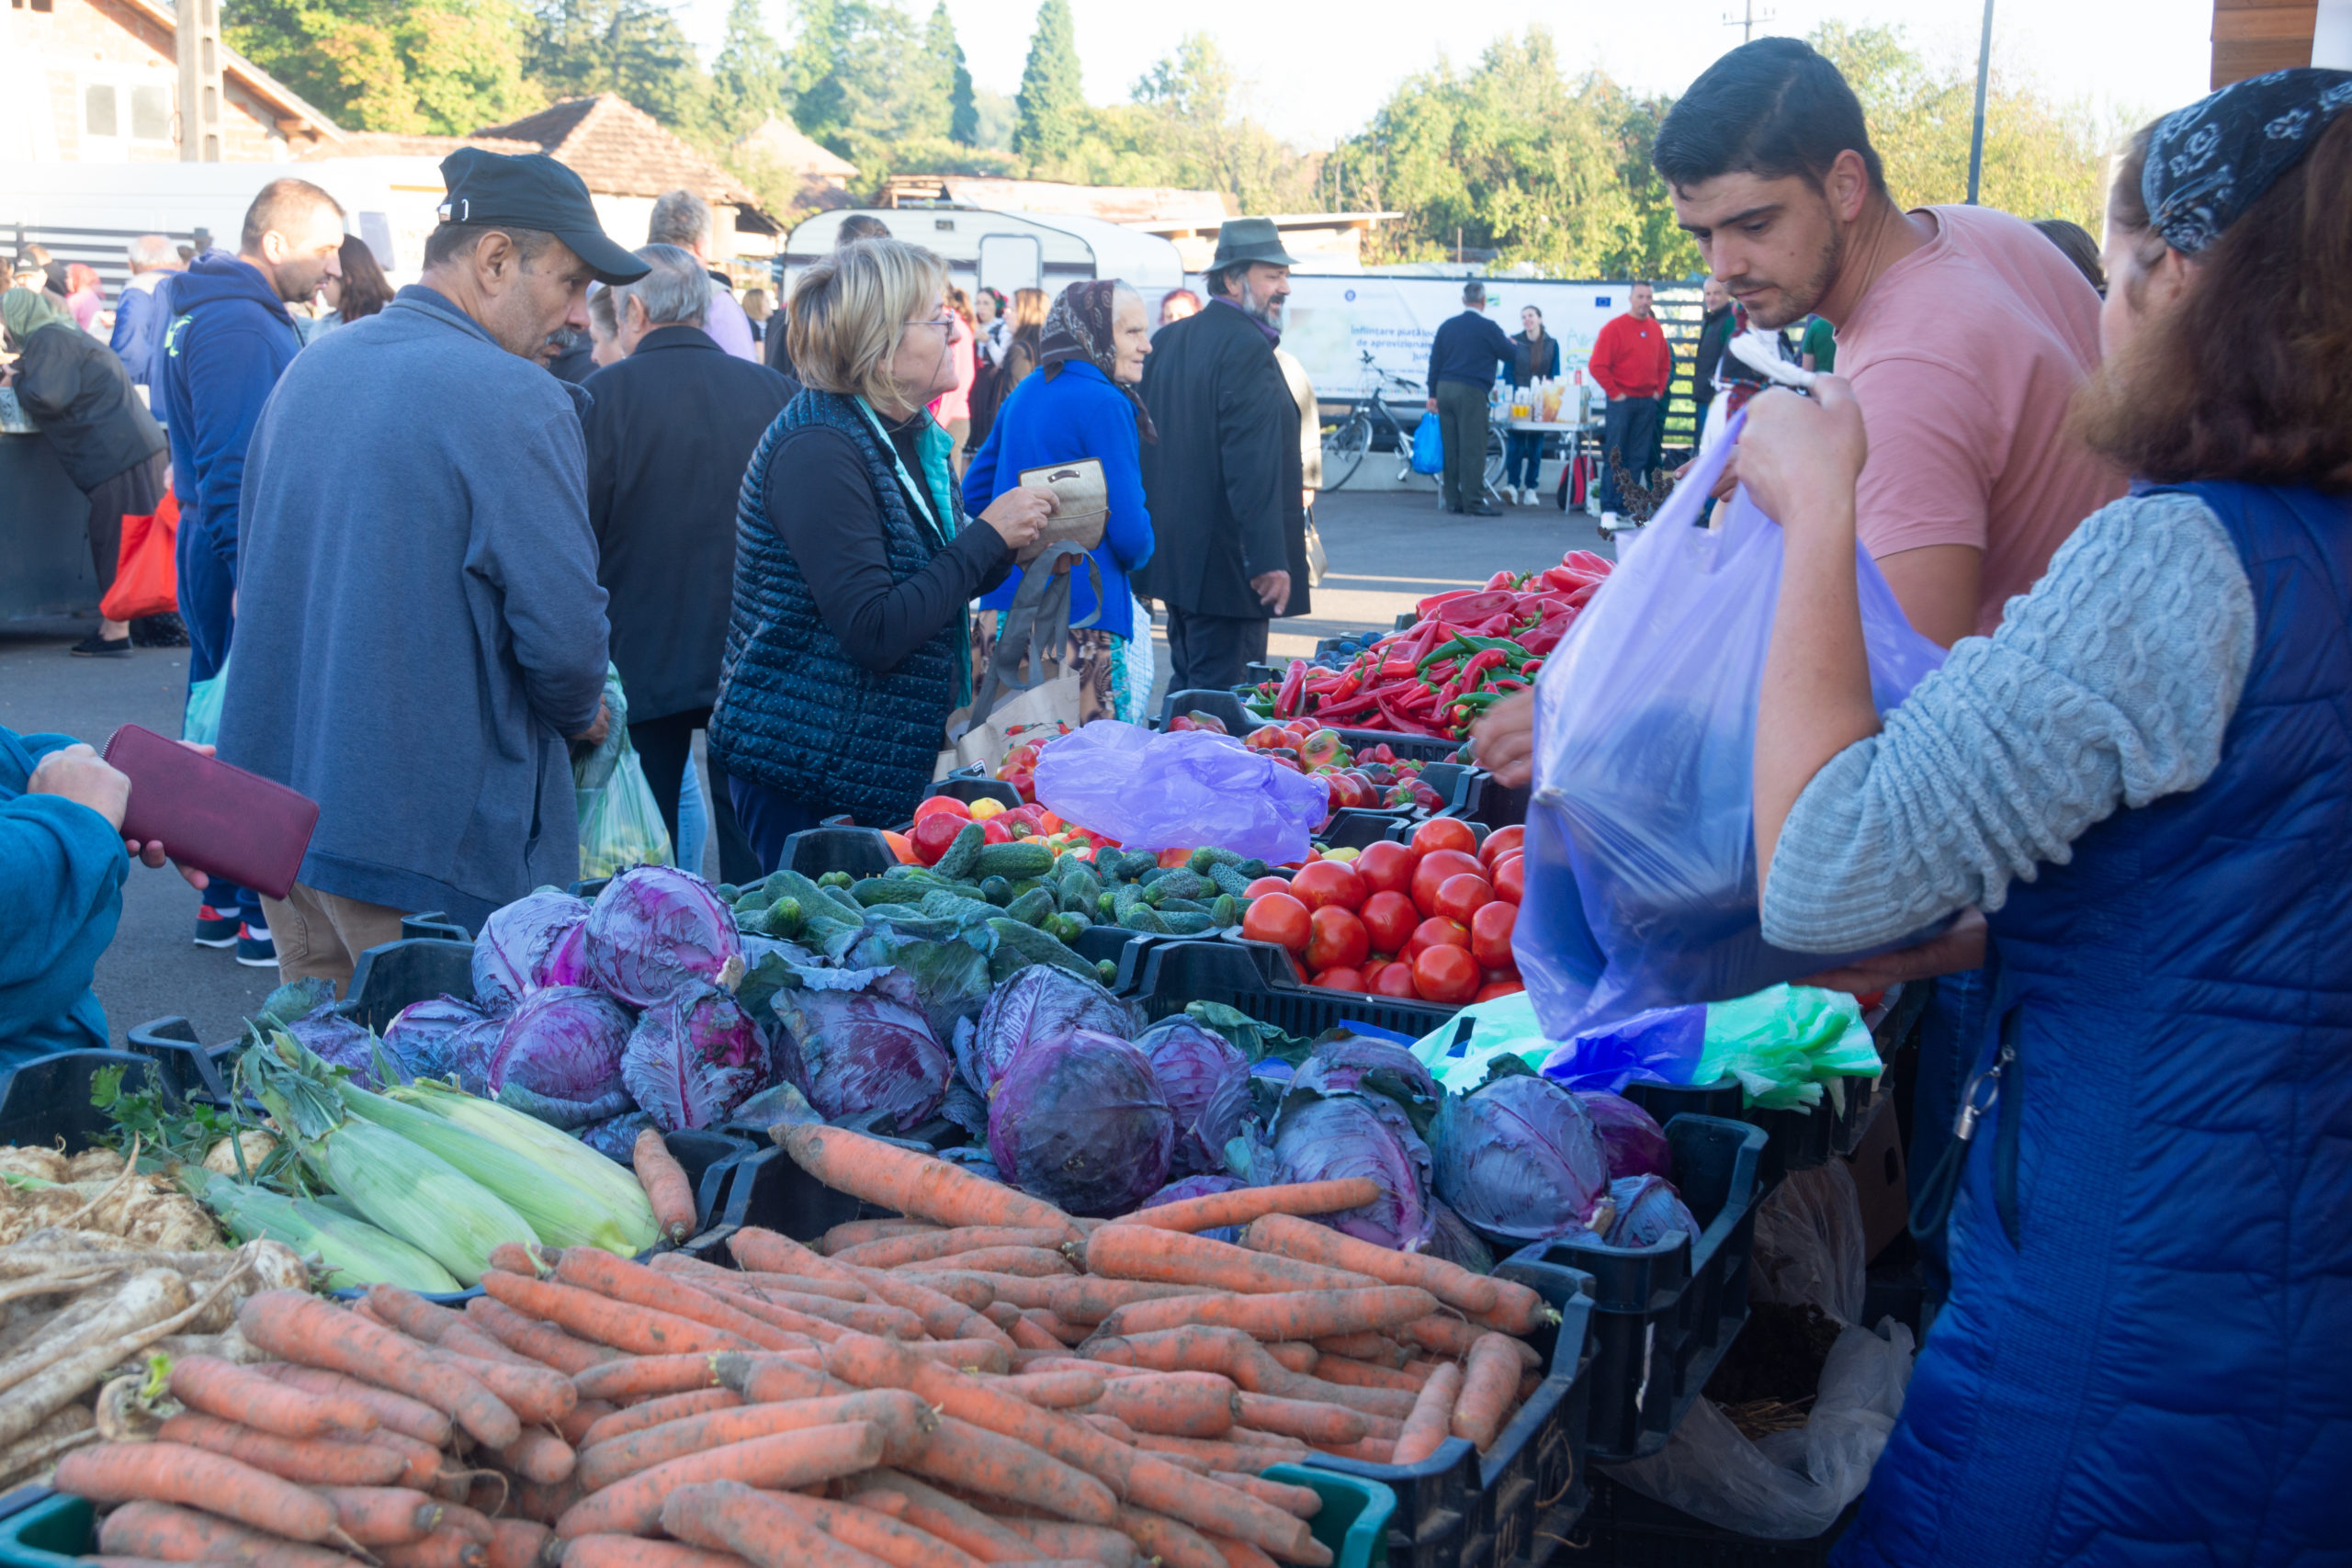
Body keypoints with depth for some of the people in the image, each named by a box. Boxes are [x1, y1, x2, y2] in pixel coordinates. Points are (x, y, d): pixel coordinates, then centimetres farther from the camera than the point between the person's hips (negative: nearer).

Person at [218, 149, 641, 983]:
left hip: (283, 809, 8)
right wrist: (582, 715, 2)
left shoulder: (310, 367, 10)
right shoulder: (516, 400, -16)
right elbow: (563, 627, -19)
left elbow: (257, 573, 19)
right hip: (432, 836, -8)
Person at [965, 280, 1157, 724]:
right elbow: (1130, 534, -12)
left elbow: (974, 494, 21)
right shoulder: (1104, 404, -10)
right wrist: (1138, 554, 10)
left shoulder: (1024, 393, 14)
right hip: (1080, 619, -9)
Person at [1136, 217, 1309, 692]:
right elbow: (1252, 464, -23)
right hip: (1227, 559, -9)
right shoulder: (1248, 348, -16)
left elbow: (1146, 446, 16)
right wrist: (1268, 559, -23)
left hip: (1172, 555, 10)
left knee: (1187, 684, 19)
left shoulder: (1166, 341, 12)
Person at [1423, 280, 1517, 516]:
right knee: (1472, 448, -5)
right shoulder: (1487, 328, -6)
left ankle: (1453, 501, 11)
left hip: (1445, 390, 6)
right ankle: (1474, 502, -6)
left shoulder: (1447, 326, 10)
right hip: (1471, 392, -6)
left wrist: (1433, 394, 14)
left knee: (1451, 448, 8)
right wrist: (1511, 343, 24)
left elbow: (1434, 361, 10)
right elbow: (1511, 356, 1)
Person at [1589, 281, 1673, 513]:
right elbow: (1598, 366, -9)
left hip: (1648, 402, 5)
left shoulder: (1656, 329, 11)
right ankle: (1610, 508, -2)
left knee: (1639, 457, 6)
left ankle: (1630, 507, 11)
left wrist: (1659, 391, 8)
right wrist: (1615, 393, -11)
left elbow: (1665, 365, 20)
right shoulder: (1614, 327, -5)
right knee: (1615, 456, -5)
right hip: (1621, 401, -5)